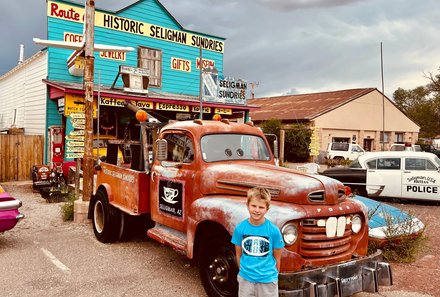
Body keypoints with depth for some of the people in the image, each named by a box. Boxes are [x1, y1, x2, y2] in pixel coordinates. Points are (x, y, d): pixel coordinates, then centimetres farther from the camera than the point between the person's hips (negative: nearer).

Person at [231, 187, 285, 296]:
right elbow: (239, 254, 4)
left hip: (268, 280, -1)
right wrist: (243, 272, 9)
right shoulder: (240, 228, -9)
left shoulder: (274, 230, -13)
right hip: (245, 279, 1)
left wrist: (273, 275, 5)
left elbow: (277, 258, -2)